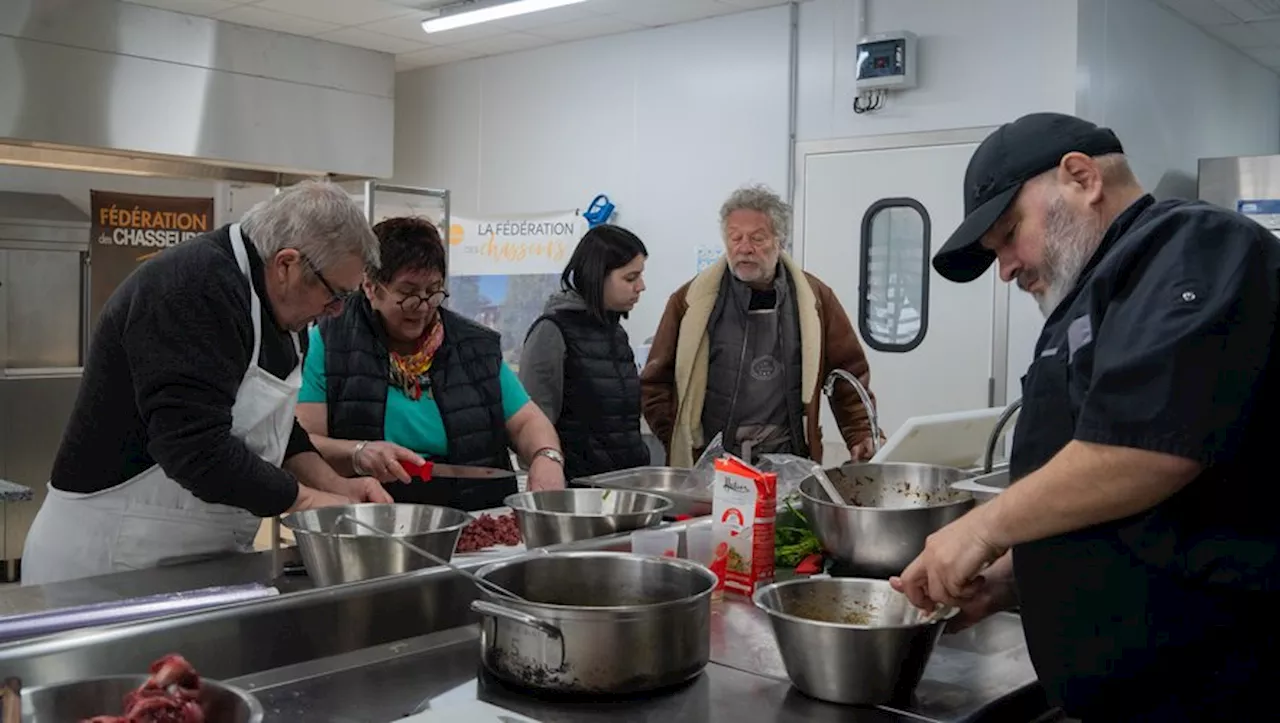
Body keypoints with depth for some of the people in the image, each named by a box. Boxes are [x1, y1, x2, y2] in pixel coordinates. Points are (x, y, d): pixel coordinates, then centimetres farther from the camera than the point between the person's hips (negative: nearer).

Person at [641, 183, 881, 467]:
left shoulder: (815, 298, 6)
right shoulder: (691, 300, 2)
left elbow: (850, 372, 10)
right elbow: (656, 380, 5)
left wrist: (860, 435, 0)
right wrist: (677, 442, -4)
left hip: (789, 466, 1)